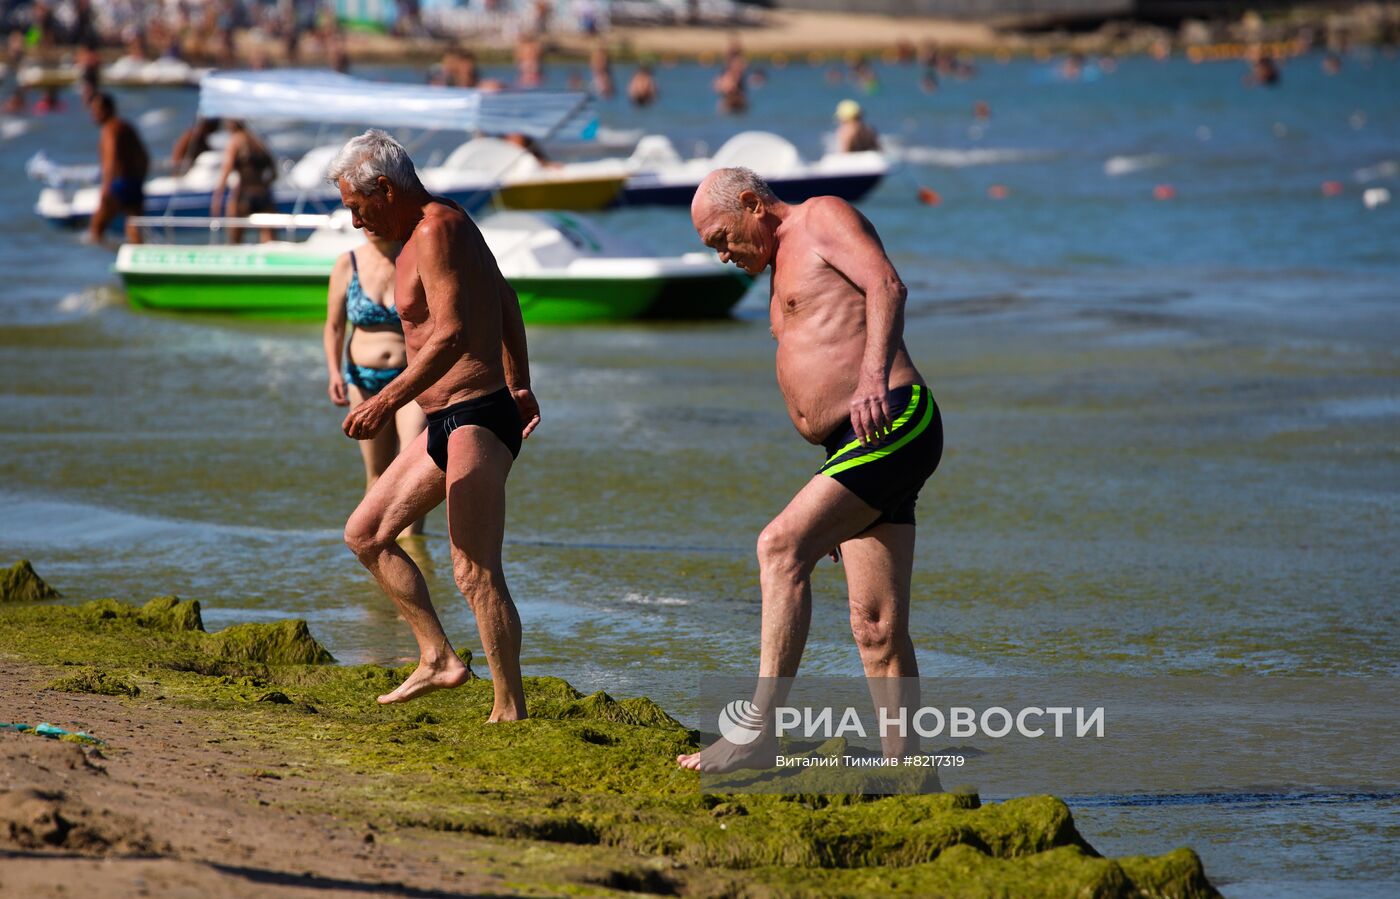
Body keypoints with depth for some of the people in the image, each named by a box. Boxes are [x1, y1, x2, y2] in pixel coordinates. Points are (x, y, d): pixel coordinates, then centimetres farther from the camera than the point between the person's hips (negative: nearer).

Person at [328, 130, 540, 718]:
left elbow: (453, 334, -27)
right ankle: (438, 659, 12)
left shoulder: (436, 230, -15)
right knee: (365, 534, 14)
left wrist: (389, 400, -33)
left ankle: (510, 712, -13)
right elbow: (505, 301, 29)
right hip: (446, 426, 11)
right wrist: (518, 384, 37)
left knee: (475, 572, -14)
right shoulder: (435, 226, 17)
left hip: (476, 421, -11)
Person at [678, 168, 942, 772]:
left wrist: (874, 377, -32)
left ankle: (758, 732, -27)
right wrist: (833, 509, 28)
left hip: (894, 422, -10)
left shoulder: (824, 218, 2)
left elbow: (887, 286, -16)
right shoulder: (784, 269, 29)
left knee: (782, 545, -22)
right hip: (854, 448, 10)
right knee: (877, 629, 3)